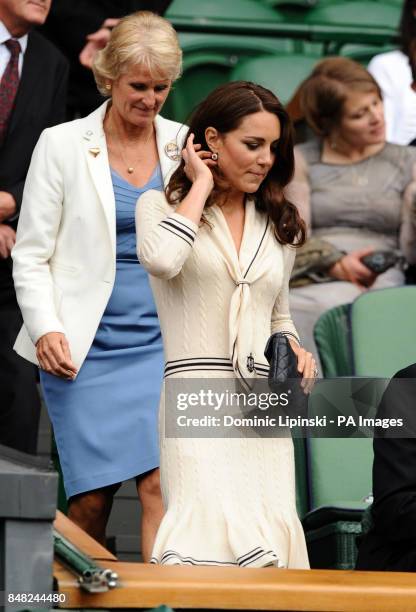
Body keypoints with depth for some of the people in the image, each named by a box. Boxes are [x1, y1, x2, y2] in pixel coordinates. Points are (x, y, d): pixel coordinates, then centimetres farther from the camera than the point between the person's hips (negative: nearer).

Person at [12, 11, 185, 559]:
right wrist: (46, 328, -13)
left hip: (161, 344, 2)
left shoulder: (184, 146, 8)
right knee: (92, 496, 0)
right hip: (84, 348, -2)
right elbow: (30, 253, 1)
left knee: (162, 482, -13)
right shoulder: (62, 145, 1)